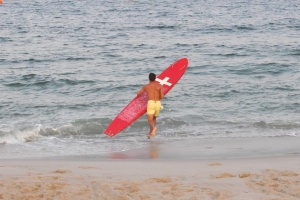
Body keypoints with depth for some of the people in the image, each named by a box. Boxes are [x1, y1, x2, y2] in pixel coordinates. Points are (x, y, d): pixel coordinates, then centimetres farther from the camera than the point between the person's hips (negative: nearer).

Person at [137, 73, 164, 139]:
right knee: (154, 118, 24)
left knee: (150, 120, -7)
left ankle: (154, 127, -38)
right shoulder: (159, 86, 9)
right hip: (158, 103, 3)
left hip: (151, 103, -3)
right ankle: (150, 133, 22)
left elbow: (138, 94, 20)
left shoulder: (146, 86, 10)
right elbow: (162, 96, -2)